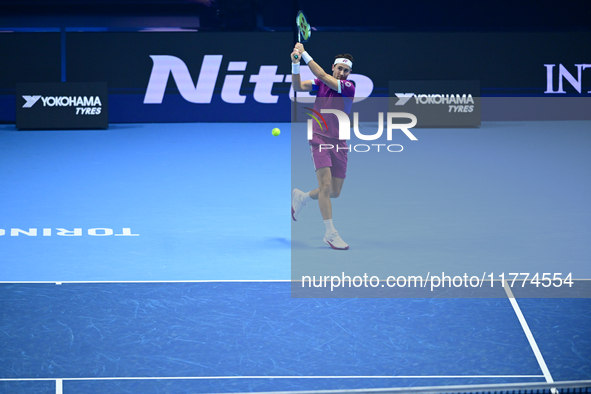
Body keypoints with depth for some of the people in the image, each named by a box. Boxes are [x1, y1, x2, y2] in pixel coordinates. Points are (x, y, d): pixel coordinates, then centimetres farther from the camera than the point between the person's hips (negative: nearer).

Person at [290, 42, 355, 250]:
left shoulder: (349, 87, -5)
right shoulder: (321, 84, 3)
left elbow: (322, 76, -14)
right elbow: (298, 86, -10)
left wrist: (305, 54, -13)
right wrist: (295, 63, -24)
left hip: (339, 144, 2)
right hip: (319, 140, -2)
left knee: (334, 192, 7)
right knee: (326, 185, -16)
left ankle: (301, 197, 36)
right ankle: (330, 233, -11)